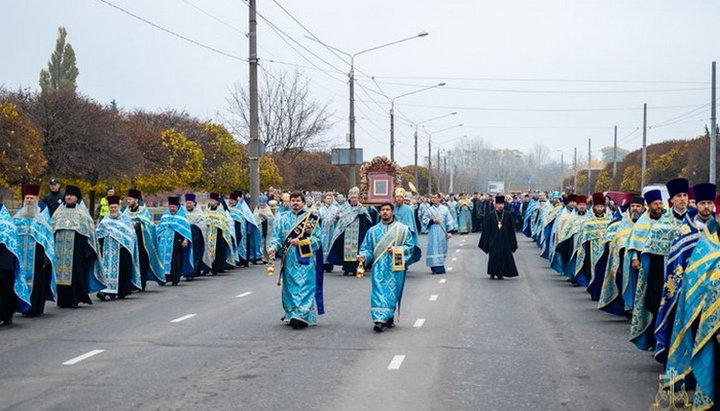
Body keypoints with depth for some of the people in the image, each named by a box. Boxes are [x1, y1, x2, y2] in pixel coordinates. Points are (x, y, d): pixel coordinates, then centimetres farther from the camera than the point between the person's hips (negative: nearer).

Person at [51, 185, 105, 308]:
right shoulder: (60, 211, 17)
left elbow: (89, 227, 3)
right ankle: (63, 299, 3)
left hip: (76, 247, -3)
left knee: (75, 271, -7)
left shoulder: (81, 210, 8)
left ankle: (74, 299, -3)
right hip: (61, 246, 3)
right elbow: (52, 226, 17)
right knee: (61, 271, -1)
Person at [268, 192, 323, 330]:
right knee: (290, 286, 6)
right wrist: (273, 247, -11)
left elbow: (317, 239, -2)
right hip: (288, 259, 4)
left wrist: (300, 242, -13)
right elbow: (277, 236, 8)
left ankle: (301, 315, -15)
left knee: (304, 286, -10)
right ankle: (291, 314, 15)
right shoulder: (284, 218, 13)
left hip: (305, 260, -4)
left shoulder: (311, 218, 2)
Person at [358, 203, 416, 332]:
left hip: (395, 267, -1)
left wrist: (396, 249, -10)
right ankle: (380, 320, -15)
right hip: (379, 266, 1)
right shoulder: (373, 230, 11)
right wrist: (363, 256, -10)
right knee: (379, 292, -10)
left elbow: (410, 246, 4)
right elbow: (367, 247, 10)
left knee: (392, 292, 2)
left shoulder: (402, 229, 5)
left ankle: (388, 318, 17)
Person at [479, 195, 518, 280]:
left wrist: (512, 243, 3)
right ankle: (492, 273, 14)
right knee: (493, 256, -1)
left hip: (504, 240, 1)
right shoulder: (490, 216, -1)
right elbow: (486, 230, 1)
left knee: (503, 256, 1)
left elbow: (511, 230, 6)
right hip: (493, 240, -1)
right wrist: (486, 243, -2)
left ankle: (500, 274, 12)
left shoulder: (508, 216, 3)